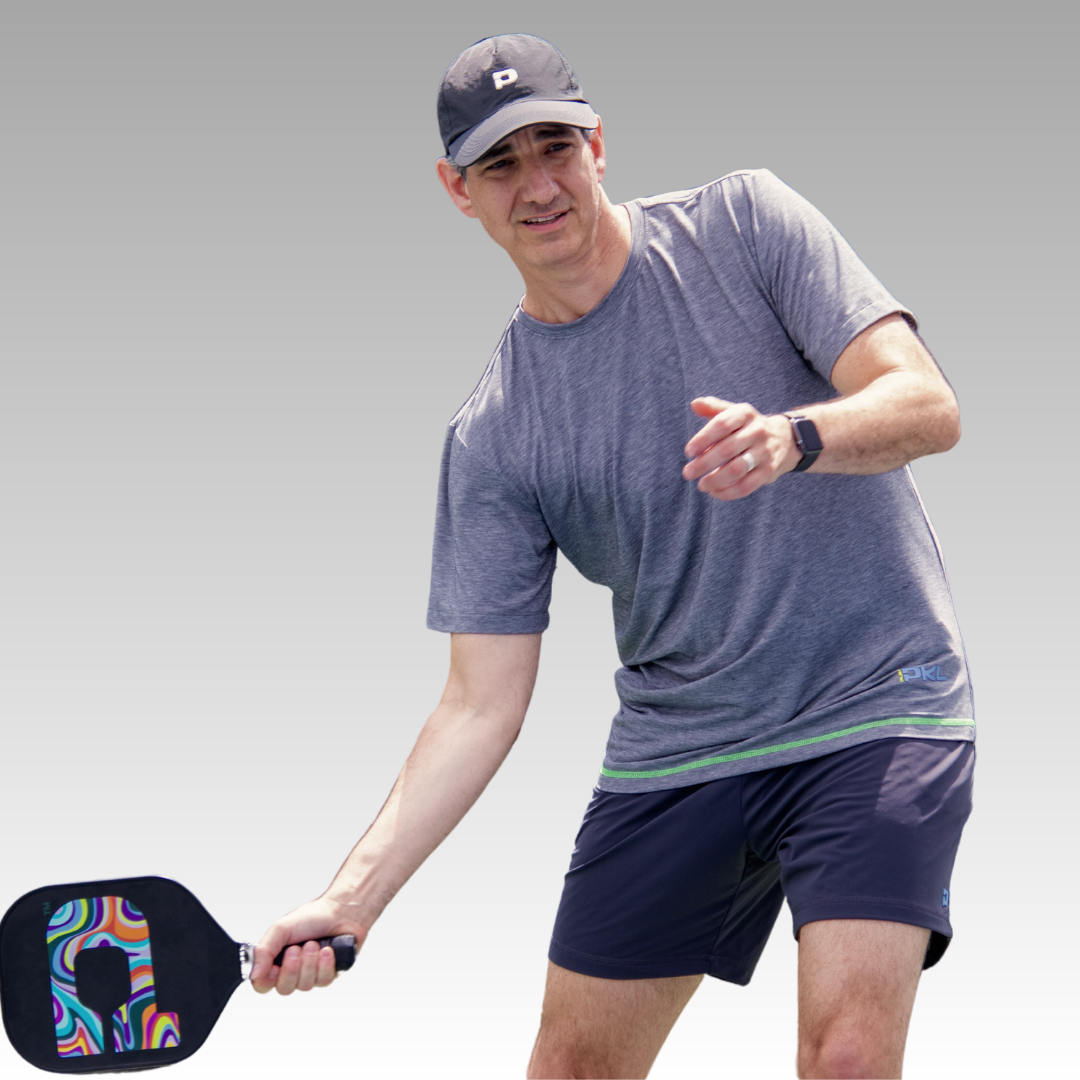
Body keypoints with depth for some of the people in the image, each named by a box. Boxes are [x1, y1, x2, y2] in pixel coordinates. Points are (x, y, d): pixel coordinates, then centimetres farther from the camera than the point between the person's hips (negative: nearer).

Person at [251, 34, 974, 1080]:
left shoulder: (744, 224, -4)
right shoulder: (490, 438, -1)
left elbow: (927, 404, -11)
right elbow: (482, 707, -1)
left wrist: (795, 436, -33)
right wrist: (350, 898, -13)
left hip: (875, 706, -3)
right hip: (671, 750, 3)